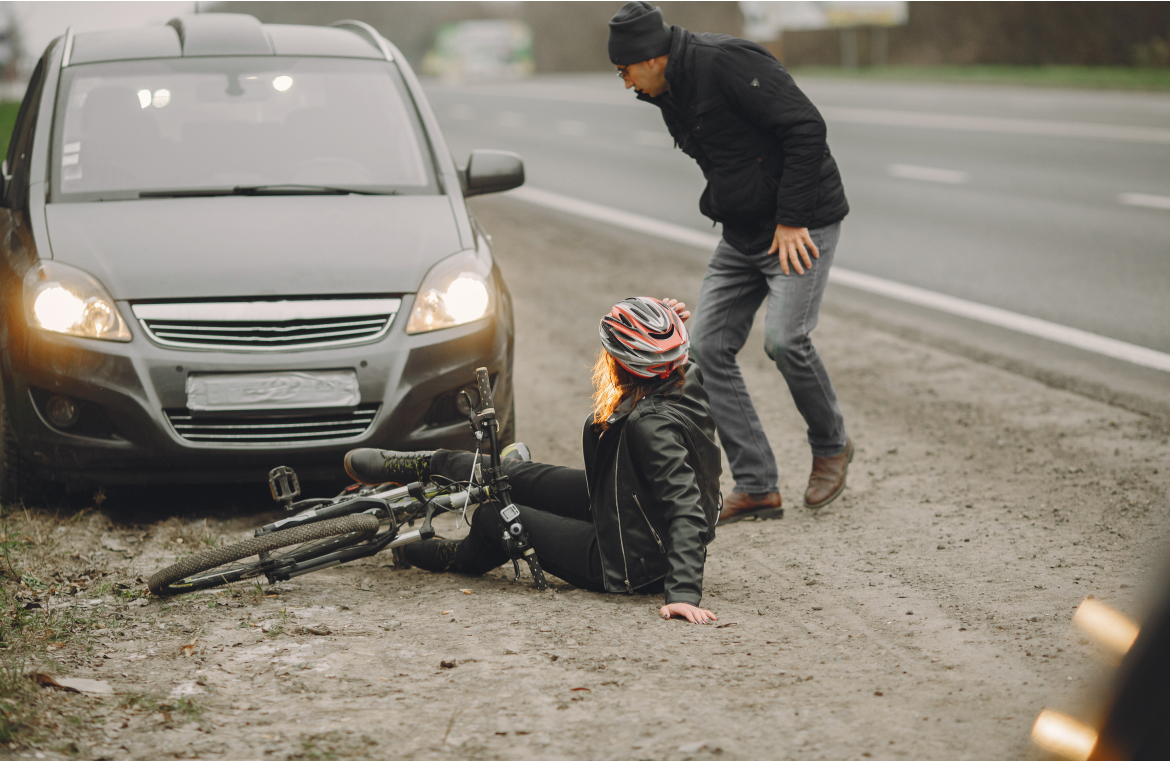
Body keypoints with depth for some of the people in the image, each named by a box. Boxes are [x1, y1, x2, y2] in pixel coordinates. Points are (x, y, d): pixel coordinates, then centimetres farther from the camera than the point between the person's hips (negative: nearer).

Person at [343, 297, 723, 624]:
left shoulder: (651, 425, -35)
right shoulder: (687, 381, -11)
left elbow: (686, 509, -38)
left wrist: (684, 592, -44)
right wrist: (667, 330, -5)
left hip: (632, 563, -8)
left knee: (493, 518, 11)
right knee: (518, 476, 17)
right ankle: (431, 466, 42)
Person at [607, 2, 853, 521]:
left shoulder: (726, 62, -20)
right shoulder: (670, 95, 8)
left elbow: (805, 128, -24)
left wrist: (791, 220, -22)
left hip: (802, 224, -9)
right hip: (743, 235, 9)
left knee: (783, 339, -22)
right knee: (708, 347, 0)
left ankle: (831, 447, 6)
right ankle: (756, 488, 3)